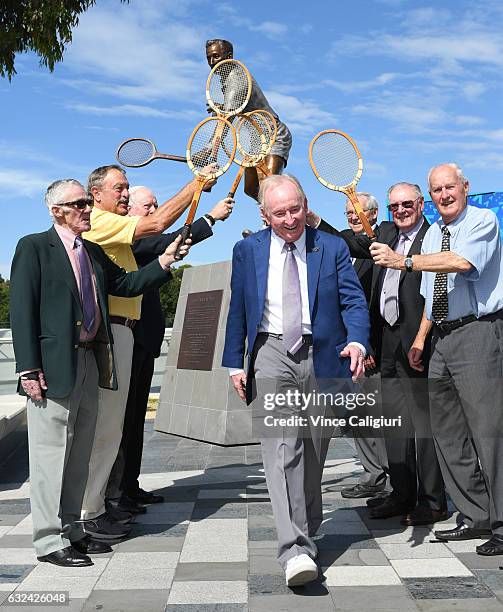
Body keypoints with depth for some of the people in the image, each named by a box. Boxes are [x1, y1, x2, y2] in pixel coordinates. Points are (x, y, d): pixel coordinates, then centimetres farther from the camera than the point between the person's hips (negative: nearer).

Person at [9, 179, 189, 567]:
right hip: (54, 367, -8)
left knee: (79, 454, 14)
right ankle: (50, 540, 10)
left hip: (90, 362, 8)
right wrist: (29, 369, -17)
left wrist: (164, 262, 0)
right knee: (51, 454, 0)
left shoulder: (94, 252, 17)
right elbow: (22, 310, -11)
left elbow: (126, 285, 14)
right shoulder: (34, 247, -5)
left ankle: (70, 529, 27)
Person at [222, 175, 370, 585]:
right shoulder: (247, 251, 5)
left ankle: (307, 526, 35)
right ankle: (295, 549, -16)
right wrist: (235, 364, 4)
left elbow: (354, 301, -3)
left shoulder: (333, 248, 3)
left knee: (314, 450, 13)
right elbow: (237, 311, 8)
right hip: (272, 355, -1)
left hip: (321, 356, 1)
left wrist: (357, 341, -22)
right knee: (282, 449, -14)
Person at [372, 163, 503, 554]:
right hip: (442, 338, 8)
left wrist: (403, 261, -26)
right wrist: (421, 339, 16)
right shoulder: (433, 234, 18)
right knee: (448, 431, 10)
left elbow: (463, 261, -25)